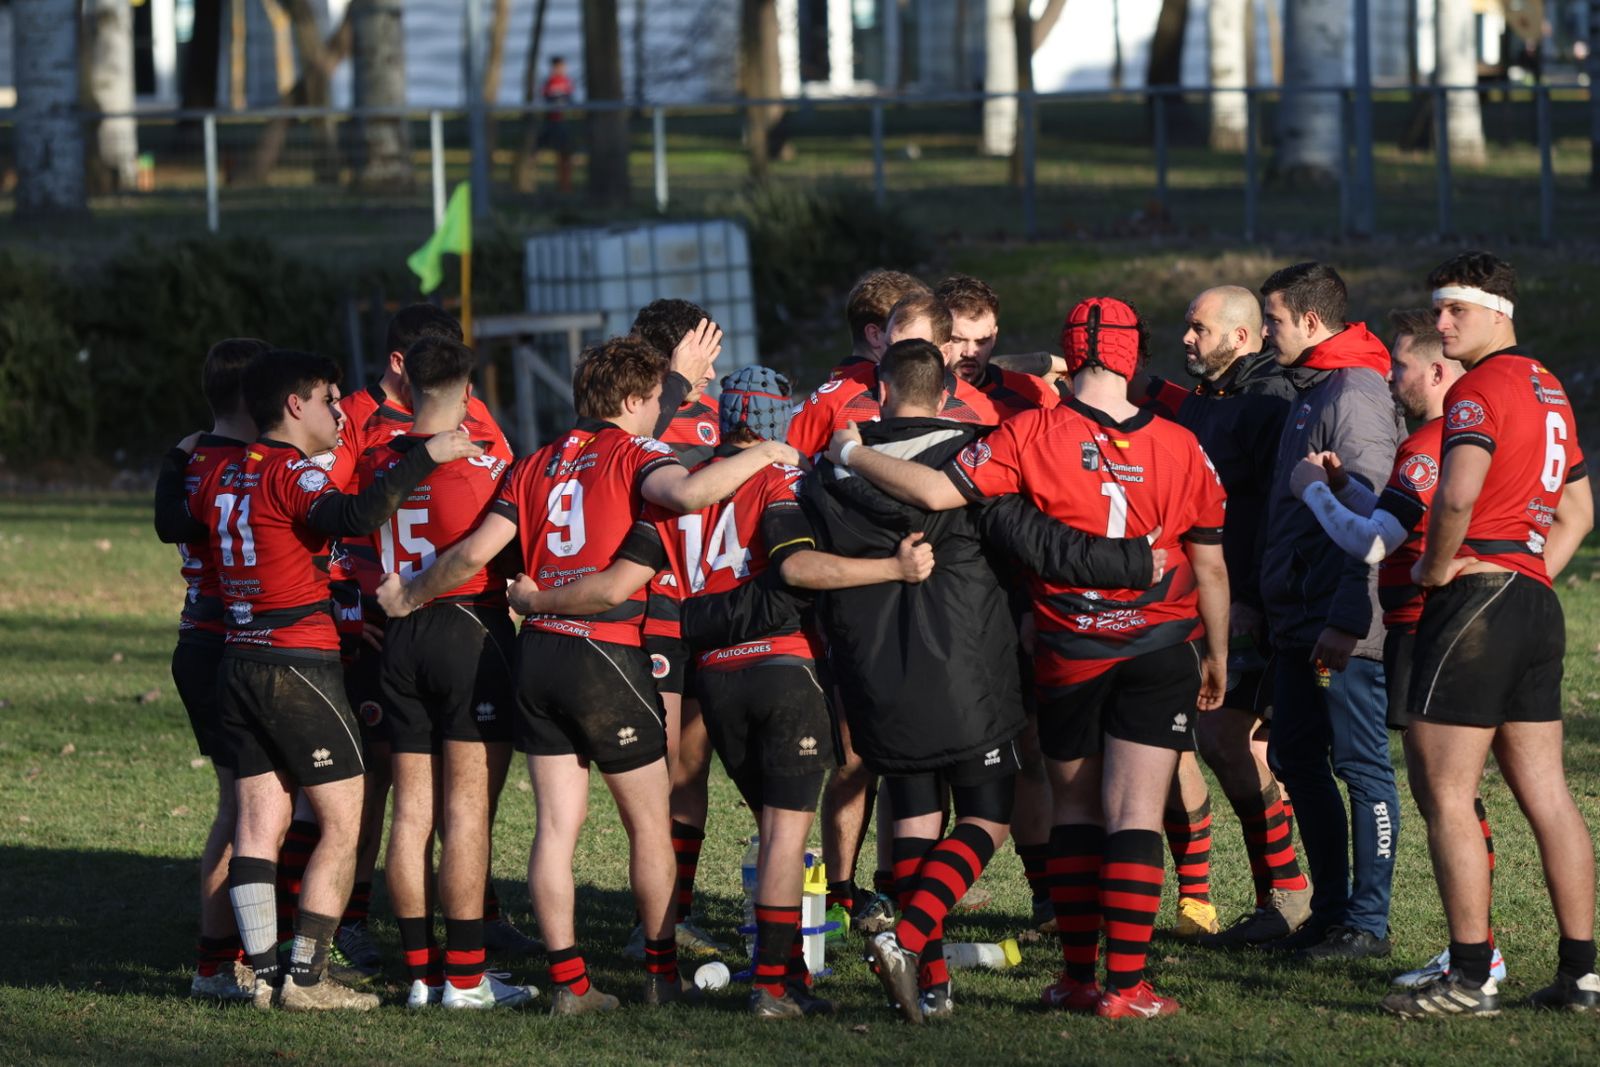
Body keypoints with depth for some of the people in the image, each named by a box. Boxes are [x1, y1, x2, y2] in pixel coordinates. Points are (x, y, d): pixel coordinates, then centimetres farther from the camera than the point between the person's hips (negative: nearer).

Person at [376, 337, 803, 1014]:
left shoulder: (536, 466, 11)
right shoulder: (631, 453, -5)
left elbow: (474, 552, 6)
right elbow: (688, 492, -27)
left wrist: (408, 598, 20)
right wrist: (759, 455, -12)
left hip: (537, 651, 6)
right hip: (606, 655, -5)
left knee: (557, 824, 5)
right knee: (650, 823, 8)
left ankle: (568, 982, 3)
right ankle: (662, 974, 14)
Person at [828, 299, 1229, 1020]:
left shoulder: (1032, 436, -11)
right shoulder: (1180, 447, -4)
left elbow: (936, 492, -18)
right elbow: (1210, 566, 4)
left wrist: (852, 455, -3)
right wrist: (1217, 657, 17)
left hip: (1067, 656, 0)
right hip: (1161, 655, 0)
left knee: (1075, 808, 15)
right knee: (1135, 816, -2)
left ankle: (1078, 974, 14)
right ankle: (1126, 983, -9)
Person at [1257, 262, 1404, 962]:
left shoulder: (1355, 394, -14)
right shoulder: (1309, 391, 17)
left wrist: (1346, 621, -24)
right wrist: (1271, 603, 20)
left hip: (1345, 631, -10)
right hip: (1300, 626, 10)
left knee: (1361, 766, -4)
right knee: (1297, 760, 12)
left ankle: (1367, 923, 1)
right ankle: (1331, 910, 20)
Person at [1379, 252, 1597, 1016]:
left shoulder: (1481, 389, -12)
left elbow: (1458, 492, -28)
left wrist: (1437, 566, -13)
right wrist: (1537, 571, 16)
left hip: (1476, 597, -9)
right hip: (1535, 602, 9)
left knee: (1444, 791, -6)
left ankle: (1470, 978, -9)